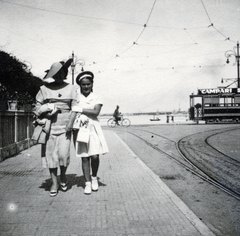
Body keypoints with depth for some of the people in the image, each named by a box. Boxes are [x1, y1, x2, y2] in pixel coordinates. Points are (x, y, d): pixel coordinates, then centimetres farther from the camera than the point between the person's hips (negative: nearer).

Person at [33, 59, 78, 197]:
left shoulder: (71, 88, 6)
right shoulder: (44, 89, 5)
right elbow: (38, 107, 9)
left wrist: (71, 123, -11)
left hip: (64, 127, 0)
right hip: (49, 126, 0)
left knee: (63, 154, -8)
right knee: (51, 155, 2)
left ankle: (63, 176, 22)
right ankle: (54, 183, 17)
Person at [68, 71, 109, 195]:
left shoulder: (96, 98, 7)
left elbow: (96, 112, -8)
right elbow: (73, 112, -3)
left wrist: (81, 109, -11)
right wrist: (70, 125, -17)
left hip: (93, 128, 0)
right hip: (80, 128, 0)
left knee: (95, 156, -7)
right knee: (84, 157, 3)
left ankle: (94, 177, 20)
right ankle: (87, 183, 14)